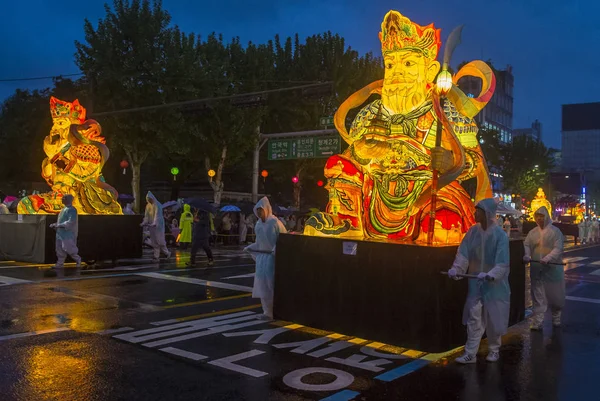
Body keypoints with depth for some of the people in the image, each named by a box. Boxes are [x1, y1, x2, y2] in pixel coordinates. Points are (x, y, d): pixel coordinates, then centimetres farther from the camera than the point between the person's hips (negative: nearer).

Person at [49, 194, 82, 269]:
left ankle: (78, 259, 10)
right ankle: (60, 263, 12)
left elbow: (70, 222, -22)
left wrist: (59, 225, -21)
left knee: (68, 248, -7)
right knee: (60, 249, 8)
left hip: (68, 234, -9)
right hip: (61, 233, 9)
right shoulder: (64, 209, 16)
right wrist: (54, 224, 9)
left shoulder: (72, 210, -13)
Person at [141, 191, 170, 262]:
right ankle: (156, 256, 5)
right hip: (152, 225, 6)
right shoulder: (148, 206, 8)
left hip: (158, 225, -6)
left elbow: (157, 215, -20)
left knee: (159, 240, -5)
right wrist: (144, 223, -6)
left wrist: (154, 224, -31)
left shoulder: (157, 205, -12)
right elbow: (146, 215, 8)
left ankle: (167, 253, 12)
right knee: (154, 241, 3)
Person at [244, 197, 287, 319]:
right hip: (261, 255, 7)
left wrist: (276, 249, -23)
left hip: (272, 256, -7)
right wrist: (250, 248, 9)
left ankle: (270, 311, -1)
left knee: (269, 282, -9)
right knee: (262, 283, 5)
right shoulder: (258, 224, 9)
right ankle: (268, 310, 13)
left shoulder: (274, 222, -12)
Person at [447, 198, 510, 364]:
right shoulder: (473, 231, -2)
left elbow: (502, 263, -20)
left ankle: (494, 350, 31)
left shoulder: (500, 235, -16)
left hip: (494, 285, -3)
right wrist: (456, 268, -20)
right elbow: (464, 253, -5)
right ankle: (470, 353, 9)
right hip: (476, 283, 3)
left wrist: (490, 275, -35)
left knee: (493, 319, 11)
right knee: (473, 318, 4)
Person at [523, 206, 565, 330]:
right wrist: (526, 255, -18)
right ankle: (537, 322, 5)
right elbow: (526, 245, 3)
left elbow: (558, 248, -12)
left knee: (555, 295, 10)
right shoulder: (533, 232, 7)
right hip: (536, 269, 3)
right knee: (538, 296, 3)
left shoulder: (555, 231, -4)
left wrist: (547, 259, -25)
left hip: (553, 268, -2)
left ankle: (556, 318, 32)